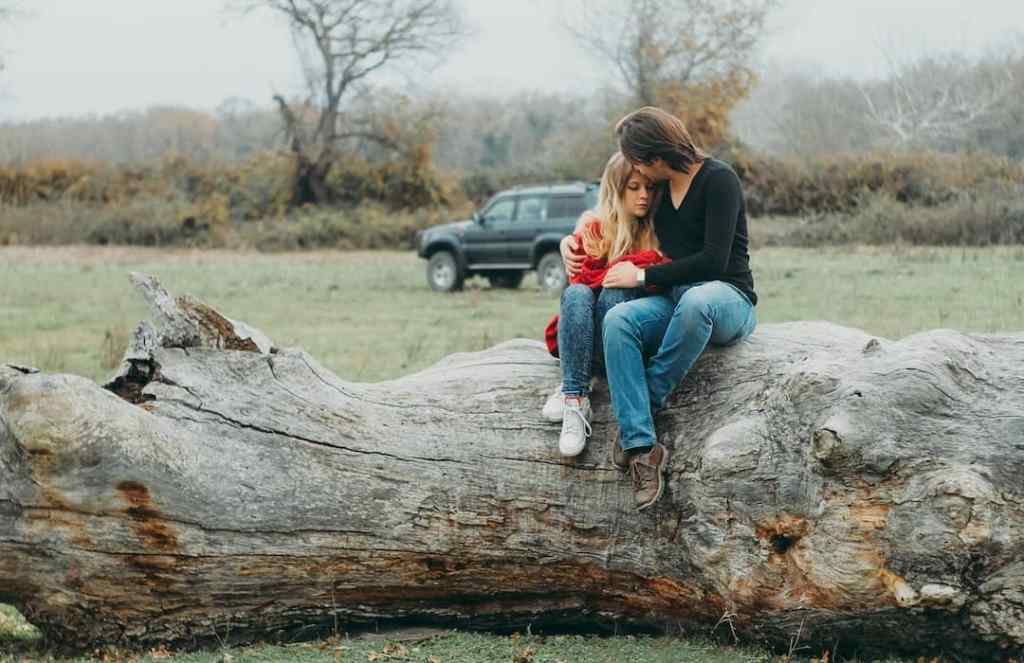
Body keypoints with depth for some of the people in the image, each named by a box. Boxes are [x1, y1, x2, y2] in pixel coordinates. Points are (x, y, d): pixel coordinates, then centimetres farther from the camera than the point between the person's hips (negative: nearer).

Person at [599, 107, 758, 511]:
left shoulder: (718, 180, -9)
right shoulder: (659, 189, 14)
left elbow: (714, 259, -18)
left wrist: (643, 277, -13)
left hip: (727, 298, -6)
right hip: (676, 300, 6)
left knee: (695, 300, -44)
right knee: (618, 320, -27)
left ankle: (646, 403, -26)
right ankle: (642, 447, -37)